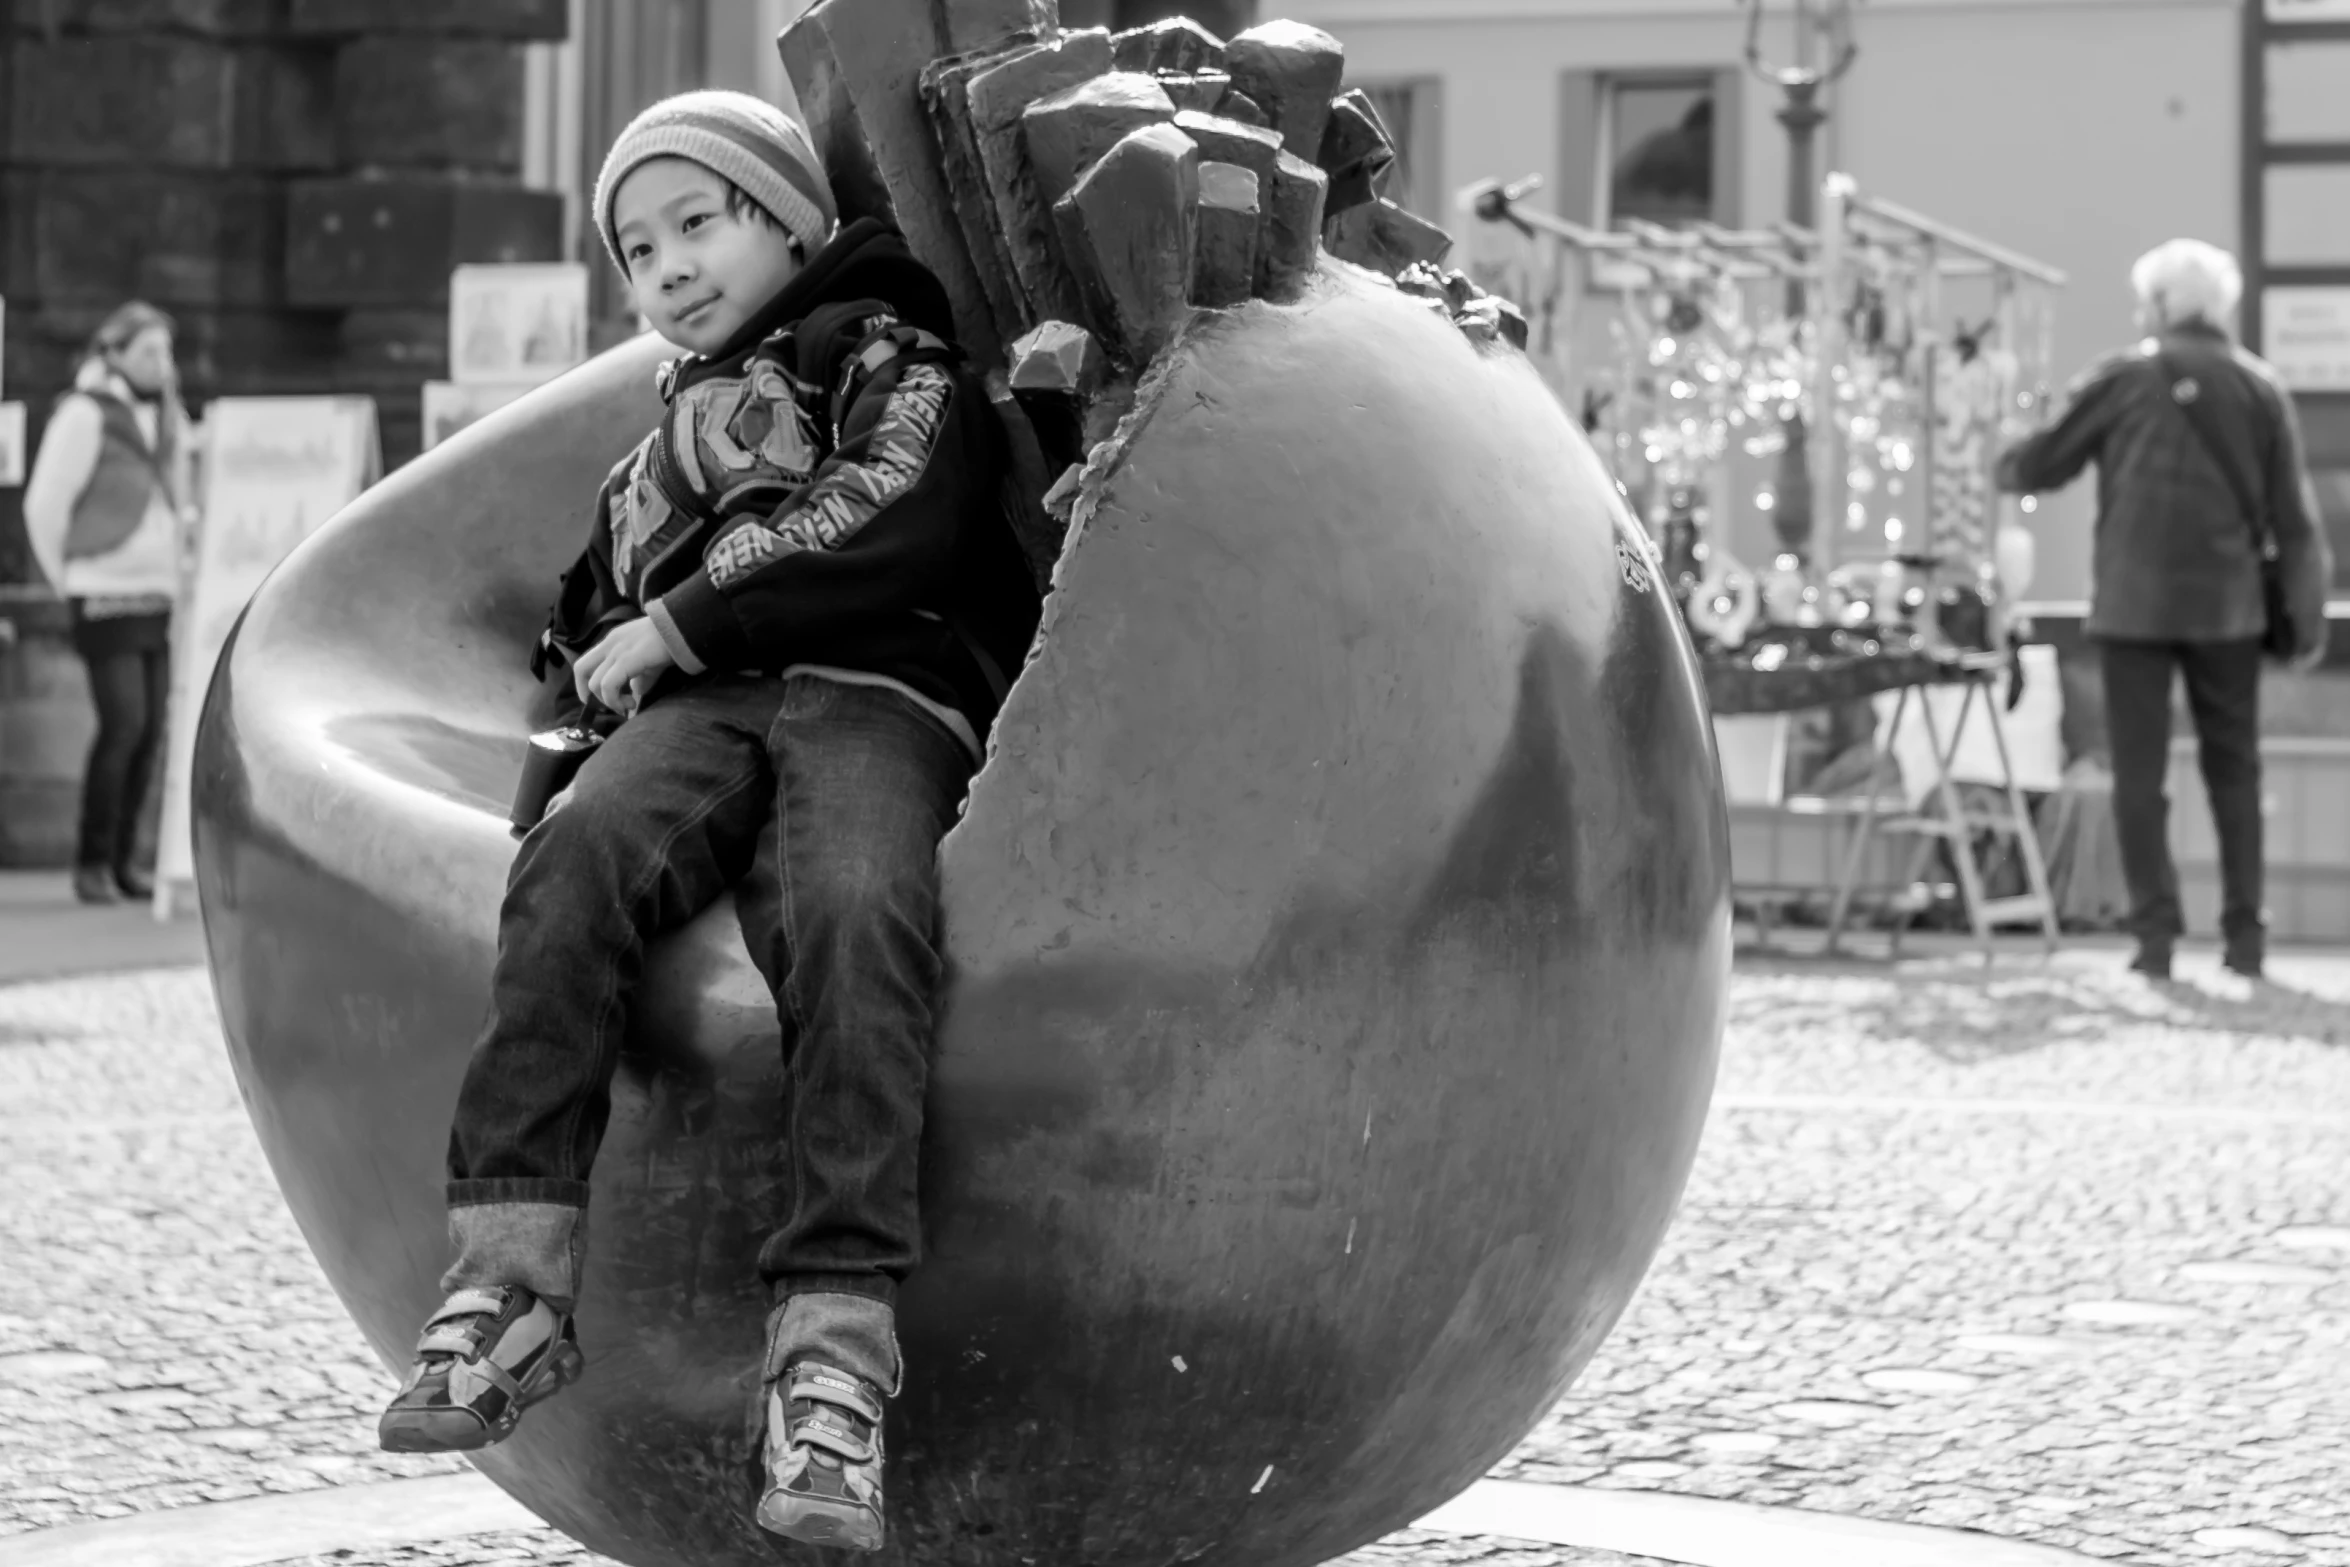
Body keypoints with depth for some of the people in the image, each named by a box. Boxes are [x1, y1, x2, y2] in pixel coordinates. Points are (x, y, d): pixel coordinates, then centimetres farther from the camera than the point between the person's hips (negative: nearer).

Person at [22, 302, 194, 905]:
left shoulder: (167, 417, 13)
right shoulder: (84, 413, -9)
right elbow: (44, 504, -9)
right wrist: (67, 578, -2)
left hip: (157, 599, 7)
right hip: (106, 599, -7)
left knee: (151, 730, 5)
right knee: (123, 724, -13)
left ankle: (124, 859, 13)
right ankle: (92, 861, -4)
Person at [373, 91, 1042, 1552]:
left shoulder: (890, 357, 17)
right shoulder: (659, 457, 38)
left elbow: (899, 526, -1)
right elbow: (593, 620, 41)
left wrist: (677, 623, -1)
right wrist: (600, 662, 15)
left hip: (880, 695, -4)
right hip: (699, 712, 4)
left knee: (853, 917, -37)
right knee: (579, 856, -31)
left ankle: (834, 1349, -46)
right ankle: (514, 1281, -40)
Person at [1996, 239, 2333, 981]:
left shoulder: (2124, 377, -2)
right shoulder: (2259, 389, 3)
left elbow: (2043, 463, 4)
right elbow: (2294, 516, 3)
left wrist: (2004, 466, 27)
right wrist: (2307, 618, 8)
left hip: (2133, 606, -2)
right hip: (2228, 610, 2)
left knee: (2139, 774, 2)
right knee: (2233, 769, 12)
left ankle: (2156, 934, -4)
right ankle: (2244, 933, 11)